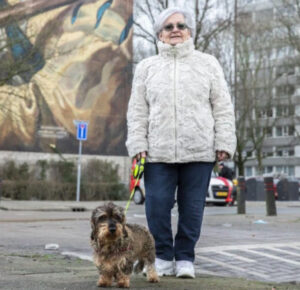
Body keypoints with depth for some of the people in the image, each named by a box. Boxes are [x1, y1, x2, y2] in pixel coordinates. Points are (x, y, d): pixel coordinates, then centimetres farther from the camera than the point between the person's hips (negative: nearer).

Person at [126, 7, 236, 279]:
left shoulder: (208, 64, 11)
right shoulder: (147, 67, 13)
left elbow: (223, 107, 7)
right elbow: (137, 111, 10)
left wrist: (224, 143, -1)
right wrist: (137, 144, 0)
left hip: (199, 151, 0)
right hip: (158, 152, 1)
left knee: (193, 208, 3)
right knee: (157, 207, -2)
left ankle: (185, 258, 17)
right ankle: (163, 257, 14)